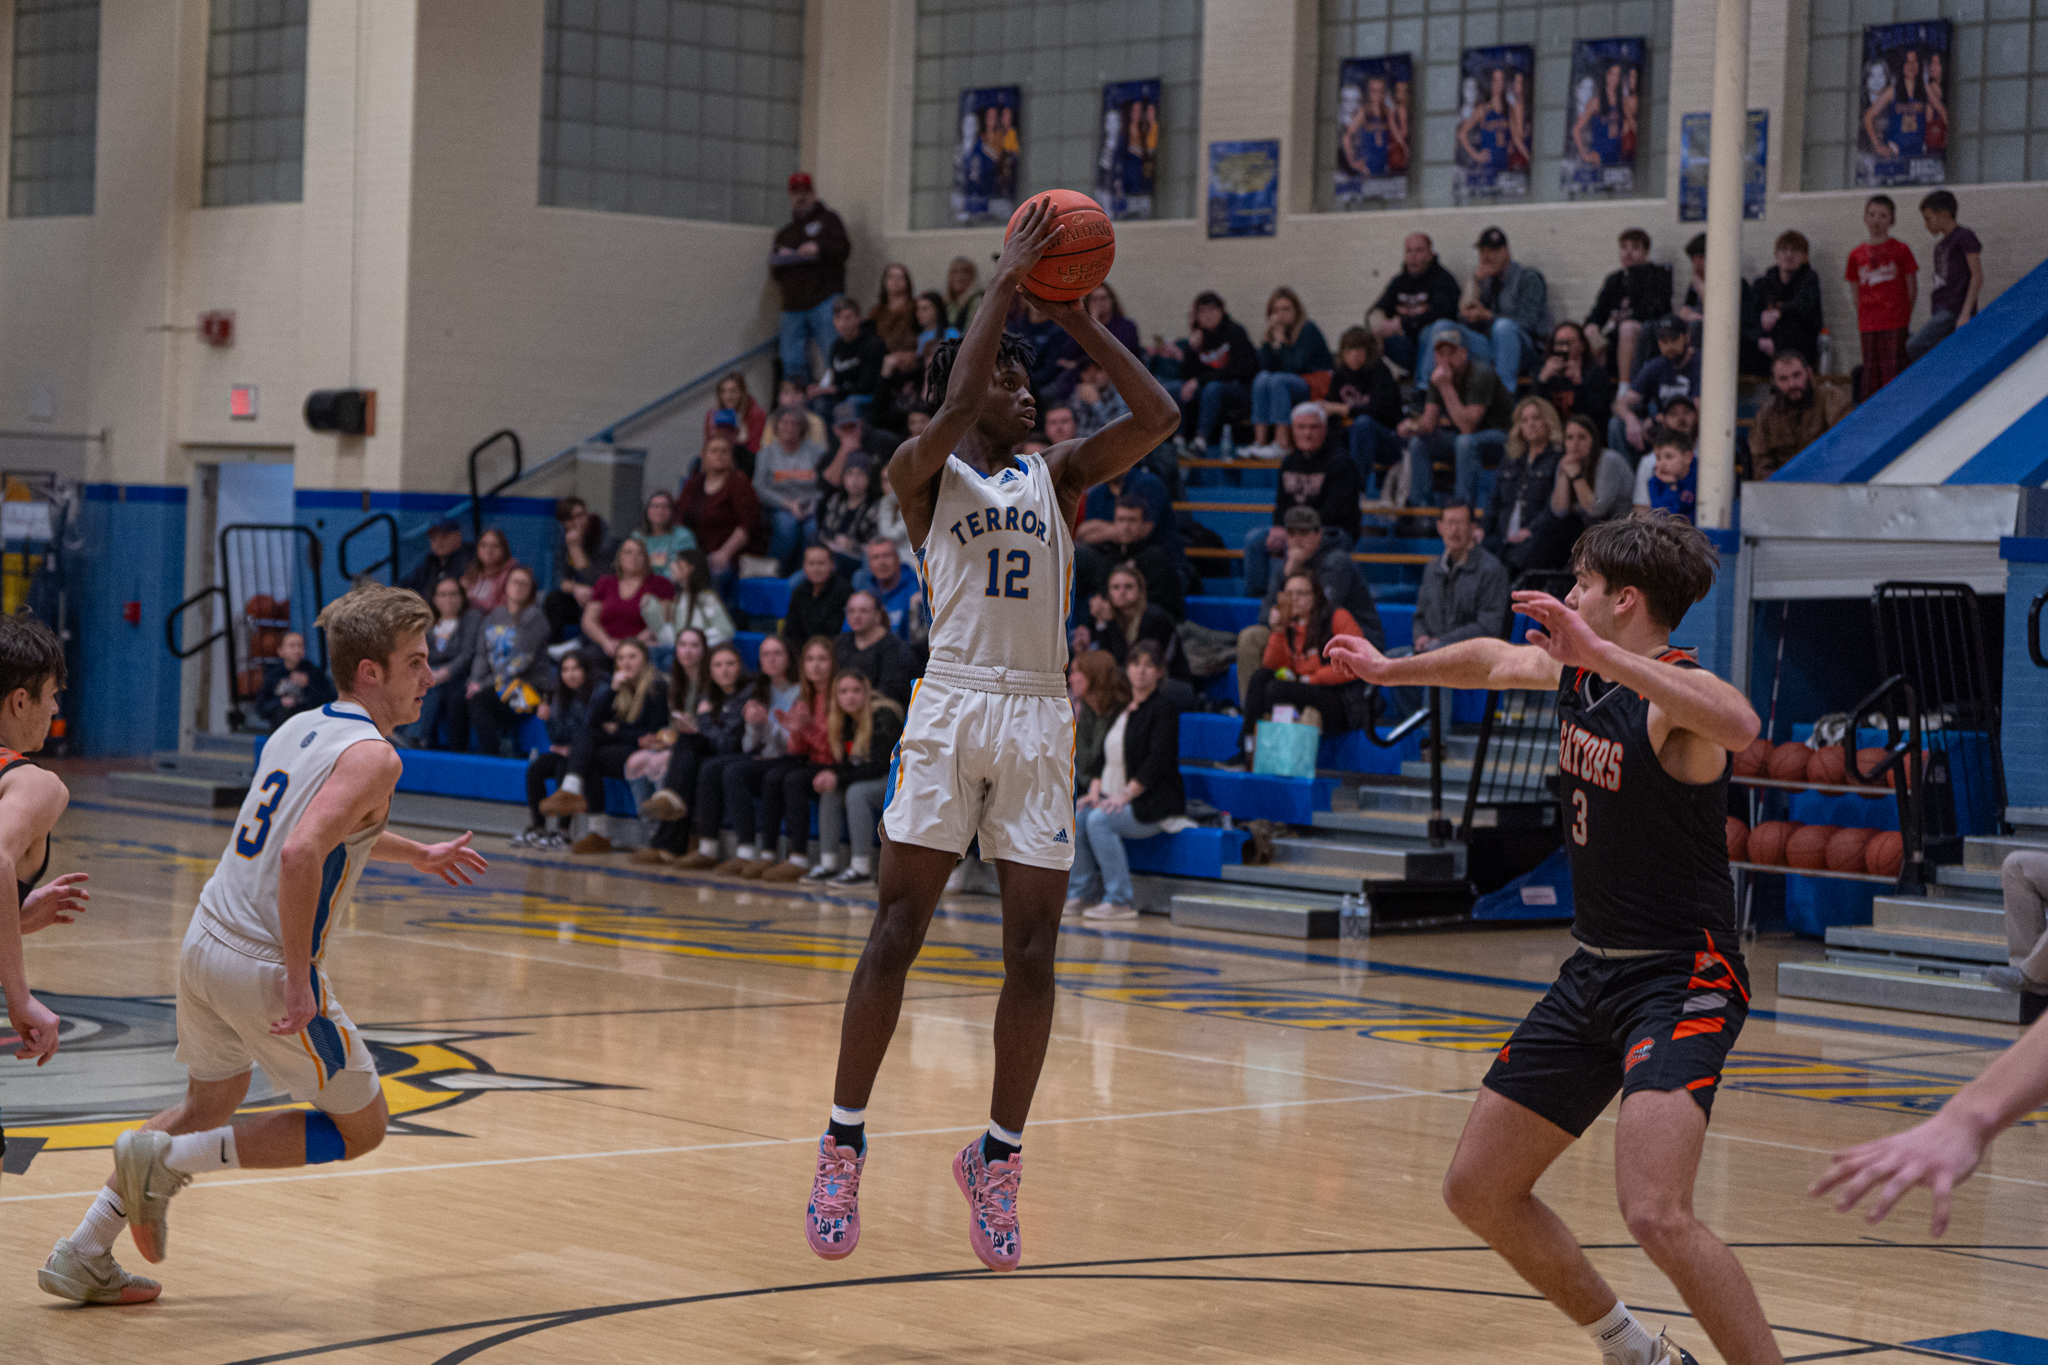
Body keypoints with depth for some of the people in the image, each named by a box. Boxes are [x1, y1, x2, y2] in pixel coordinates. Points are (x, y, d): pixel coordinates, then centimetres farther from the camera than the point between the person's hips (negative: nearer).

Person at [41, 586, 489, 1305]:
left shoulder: (301, 727, 12)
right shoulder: (373, 755, -16)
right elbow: (301, 855, -30)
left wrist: (418, 855, 44)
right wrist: (298, 980, -25)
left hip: (204, 942, 9)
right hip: (263, 967, -8)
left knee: (210, 1104, 29)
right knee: (361, 1127, 8)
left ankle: (82, 1256, 27)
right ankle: (168, 1161, 1)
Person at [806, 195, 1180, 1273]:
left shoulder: (1057, 474, 14)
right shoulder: (923, 474, 4)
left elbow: (1158, 417, 3)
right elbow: (955, 405, -17)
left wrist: (1077, 316, 1)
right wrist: (1004, 284, -11)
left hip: (1039, 718, 4)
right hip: (950, 707, -3)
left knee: (1033, 949, 1)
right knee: (896, 931, -4)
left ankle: (998, 1159, 12)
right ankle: (843, 1147, 4)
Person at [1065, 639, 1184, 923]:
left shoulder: (1163, 710, -6)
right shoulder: (1122, 710, 18)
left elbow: (1157, 761, -16)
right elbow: (1106, 756, 19)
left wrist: (1125, 795, -21)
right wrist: (1096, 790, 1)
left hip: (1153, 804, -7)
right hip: (1114, 797, 8)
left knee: (1099, 820, -30)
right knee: (1075, 817, -16)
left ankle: (1120, 900, -26)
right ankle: (1081, 894, -8)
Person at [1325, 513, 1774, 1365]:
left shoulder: (1674, 694, -17)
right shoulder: (1575, 673, 7)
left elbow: (1740, 727, -42)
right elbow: (1491, 659, 31)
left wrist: (1601, 653, -47)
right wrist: (1389, 670, 44)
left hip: (1683, 979, -9)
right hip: (1594, 972, 9)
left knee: (1657, 1216, -28)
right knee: (1477, 1190, 13)